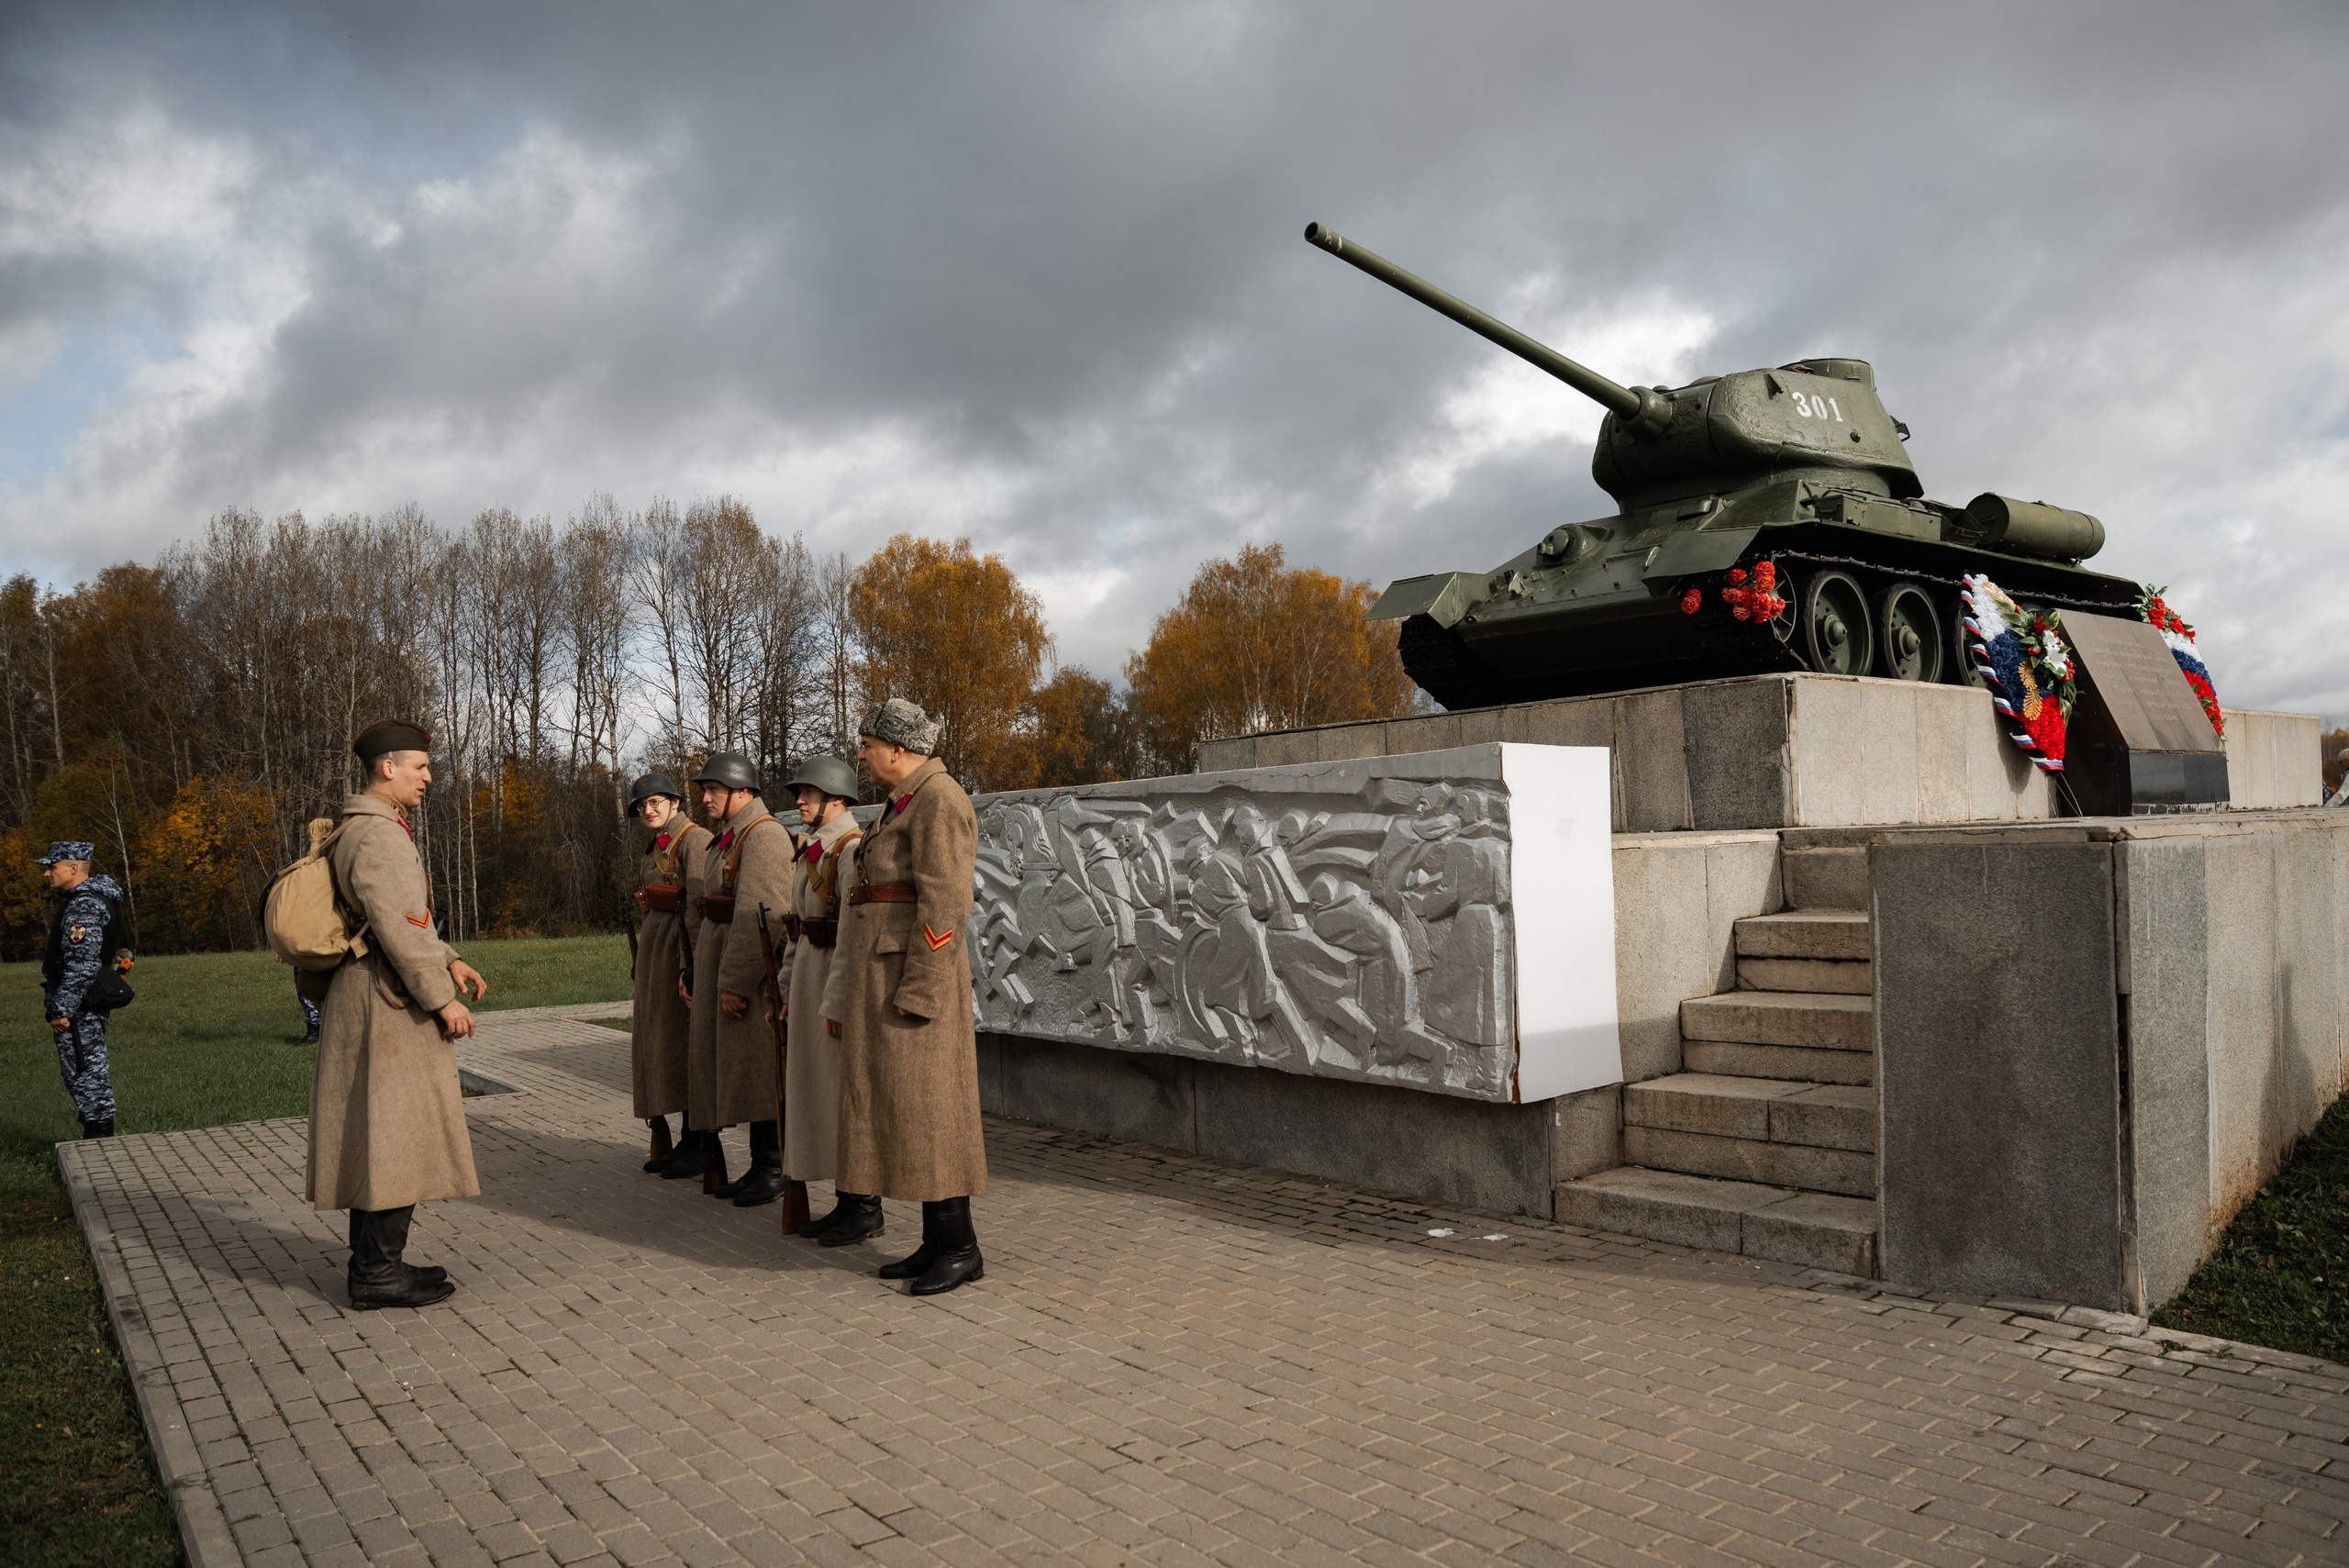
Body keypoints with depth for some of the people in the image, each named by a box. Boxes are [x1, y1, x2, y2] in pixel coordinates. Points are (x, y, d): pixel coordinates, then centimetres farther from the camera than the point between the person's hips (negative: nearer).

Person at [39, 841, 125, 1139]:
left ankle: (100, 1139, -1)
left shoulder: (84, 906, -18)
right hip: (89, 1004, 10)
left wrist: (62, 1010, -22)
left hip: (79, 1006, -10)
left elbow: (81, 965, -23)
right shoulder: (91, 898, 16)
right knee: (90, 1070, 15)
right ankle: (98, 1138, 22)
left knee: (83, 1070, -5)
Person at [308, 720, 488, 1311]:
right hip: (389, 1006, -11)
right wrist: (442, 998, -17)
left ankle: (373, 1260, 22)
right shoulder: (379, 835, -17)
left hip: (366, 1000, 11)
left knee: (374, 1137, 14)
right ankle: (379, 1272, 2)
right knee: (397, 1135, -5)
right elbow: (400, 928, -22)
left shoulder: (357, 830, 17)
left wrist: (446, 958, 13)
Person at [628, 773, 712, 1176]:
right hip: (655, 944, 10)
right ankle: (685, 1142, 19)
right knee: (660, 1041, 11)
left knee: (684, 1042, -6)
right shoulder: (654, 847, 18)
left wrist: (690, 968, -24)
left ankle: (698, 1145, 2)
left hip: (684, 946, -10)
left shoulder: (694, 839, -12)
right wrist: (644, 969, 22)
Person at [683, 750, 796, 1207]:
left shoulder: (764, 835, -15)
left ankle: (775, 1172, 4)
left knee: (758, 1067, -5)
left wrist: (734, 981, -22)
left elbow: (756, 917, -21)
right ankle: (759, 1167, 20)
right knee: (738, 1066, 13)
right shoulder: (729, 838, 18)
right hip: (721, 960, 10)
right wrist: (698, 969, 17)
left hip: (753, 968, -10)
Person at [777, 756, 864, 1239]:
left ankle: (867, 1208, 8)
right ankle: (845, 1202, 20)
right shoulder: (811, 851, 15)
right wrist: (790, 991, 18)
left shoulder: (852, 850, -15)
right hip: (810, 973, 10)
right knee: (820, 1091, 12)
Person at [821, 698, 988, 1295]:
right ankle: (937, 1242, 17)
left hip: (915, 975, -10)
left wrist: (917, 992, -22)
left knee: (925, 1109, -6)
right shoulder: (902, 804, 19)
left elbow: (943, 904, -20)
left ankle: (962, 1247, 3)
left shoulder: (939, 800, -13)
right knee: (905, 1110, 10)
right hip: (884, 976, 10)